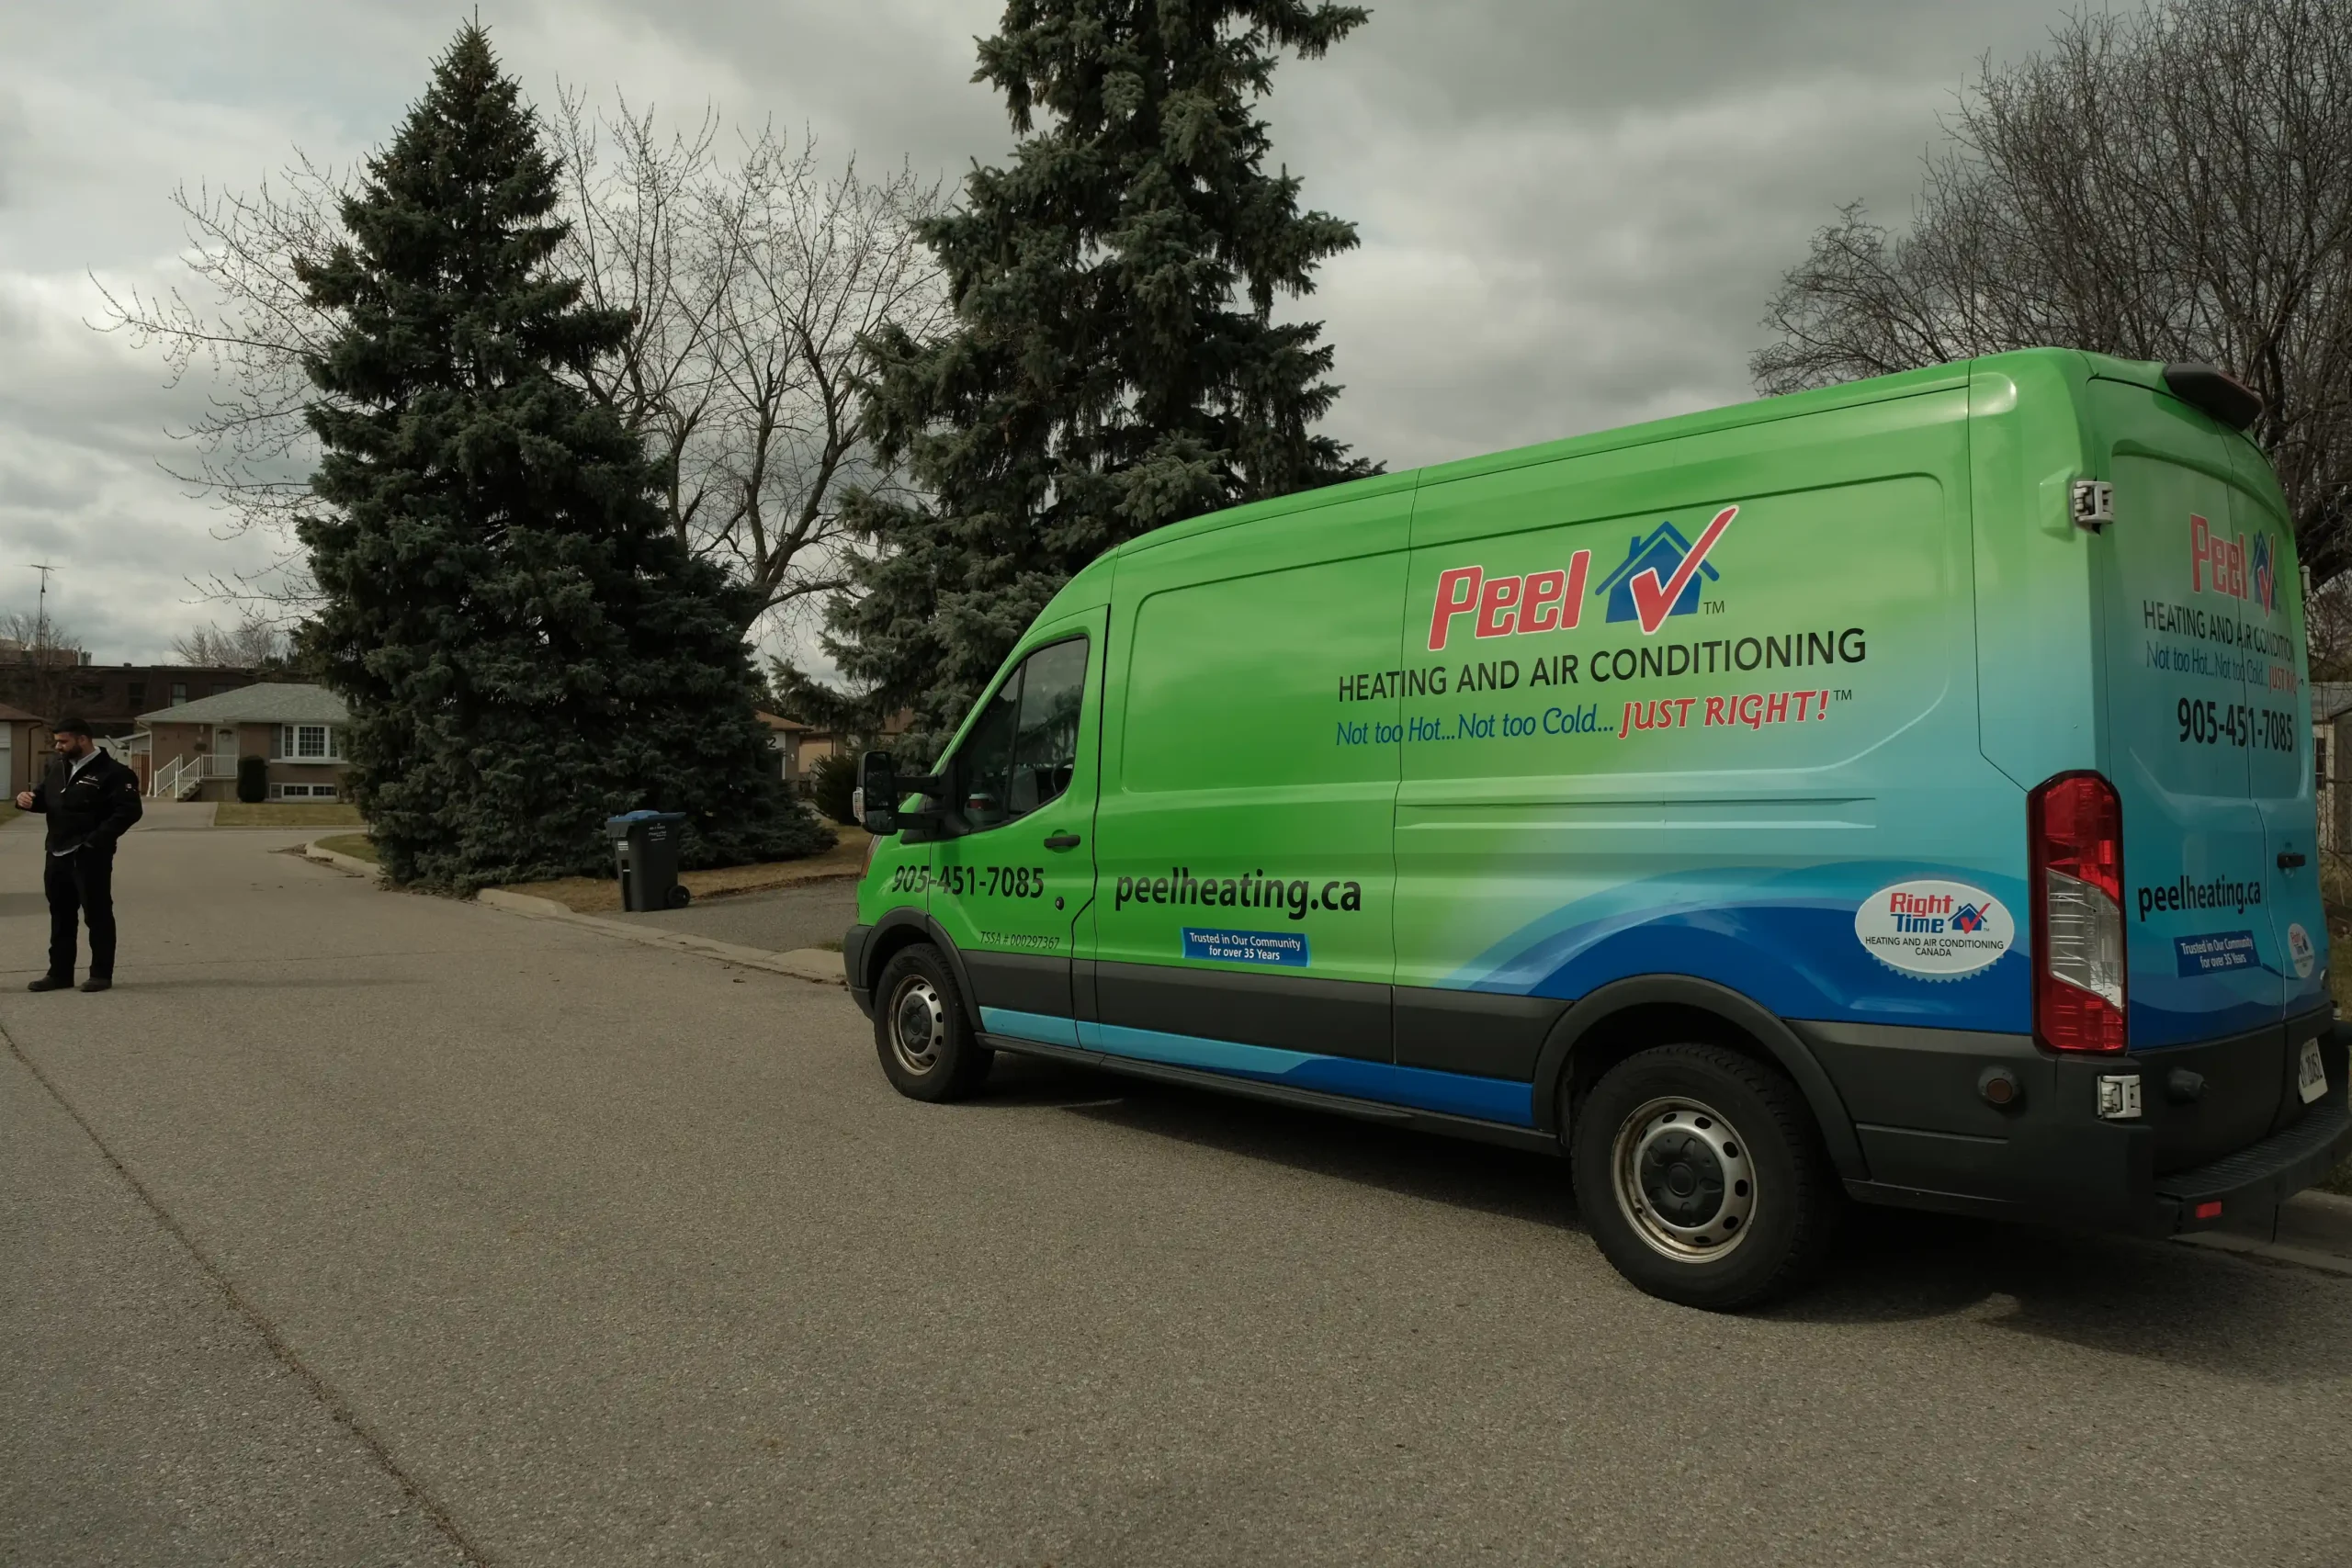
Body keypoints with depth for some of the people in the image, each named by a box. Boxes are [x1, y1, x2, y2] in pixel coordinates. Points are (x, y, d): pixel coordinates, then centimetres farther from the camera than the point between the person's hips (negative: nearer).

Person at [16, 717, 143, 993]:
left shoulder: (112, 772, -11)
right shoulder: (57, 766, 13)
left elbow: (129, 811, -18)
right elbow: (44, 797, 25)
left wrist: (96, 840, -23)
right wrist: (26, 798, 0)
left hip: (90, 857, -8)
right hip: (57, 855, 8)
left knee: (97, 915, -1)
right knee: (60, 916, 14)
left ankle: (101, 974, 7)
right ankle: (59, 973, 23)